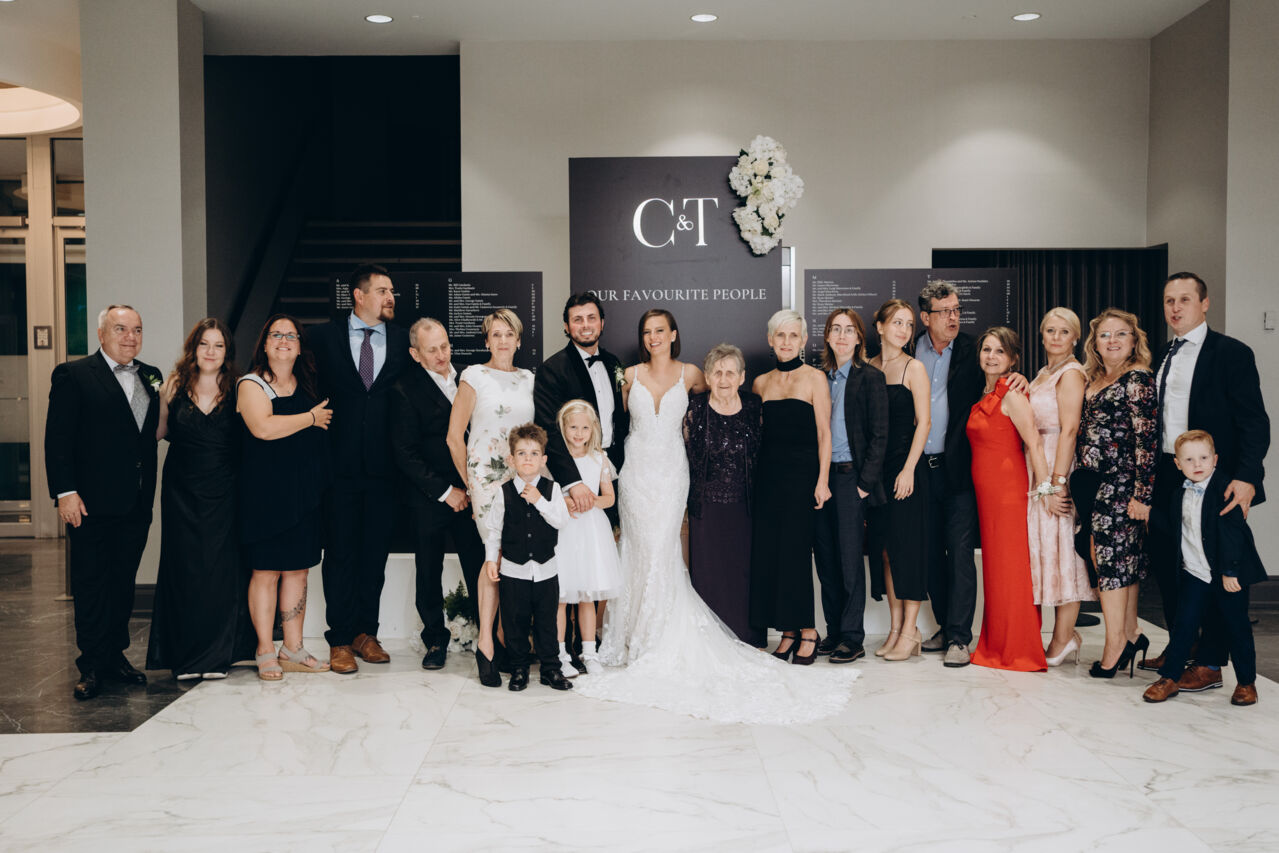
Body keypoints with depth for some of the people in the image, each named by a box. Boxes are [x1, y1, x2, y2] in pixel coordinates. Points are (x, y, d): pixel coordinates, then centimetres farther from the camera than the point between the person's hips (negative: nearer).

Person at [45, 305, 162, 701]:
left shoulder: (150, 376, 13)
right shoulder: (72, 375, -3)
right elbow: (58, 438, -8)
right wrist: (65, 492, -15)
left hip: (136, 504, 5)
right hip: (92, 504, -5)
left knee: (124, 582, 13)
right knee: (91, 586, 2)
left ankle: (116, 655, 25)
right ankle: (92, 666, 11)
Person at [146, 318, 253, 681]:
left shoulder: (238, 389, 0)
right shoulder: (174, 387, 5)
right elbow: (161, 430, 16)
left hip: (224, 494, -1)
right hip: (182, 491, 1)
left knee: (222, 568, 0)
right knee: (184, 567, 4)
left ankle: (217, 654, 11)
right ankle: (186, 655, 14)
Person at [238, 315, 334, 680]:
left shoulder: (307, 385, 14)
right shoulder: (252, 384, -4)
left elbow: (323, 426, 26)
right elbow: (263, 428, -20)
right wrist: (312, 418, -11)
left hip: (303, 492, 6)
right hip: (266, 489, -6)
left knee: (298, 569, 8)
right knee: (266, 571, -1)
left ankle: (293, 650, 16)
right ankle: (265, 653, 8)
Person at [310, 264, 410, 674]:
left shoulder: (402, 340, 7)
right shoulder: (325, 335, 3)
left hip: (383, 466, 2)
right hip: (339, 465, -2)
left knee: (376, 553, 9)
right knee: (340, 554, 3)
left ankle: (366, 632, 21)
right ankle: (341, 639, 11)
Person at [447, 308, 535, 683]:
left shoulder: (528, 379, 14)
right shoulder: (474, 376, 1)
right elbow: (454, 436, 2)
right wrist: (470, 483, 4)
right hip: (487, 474, -4)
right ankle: (486, 642, -9)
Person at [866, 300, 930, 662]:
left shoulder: (914, 367, -3)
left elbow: (923, 421, -7)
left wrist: (909, 469, -14)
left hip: (906, 465, -5)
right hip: (875, 467, 5)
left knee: (907, 545, -4)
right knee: (883, 547, 7)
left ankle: (910, 631, 3)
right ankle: (895, 628, 15)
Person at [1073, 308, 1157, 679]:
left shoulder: (1138, 378, -8)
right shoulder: (1094, 379, 15)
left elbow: (1146, 438, -13)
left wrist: (1142, 493, -17)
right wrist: (1077, 484, 13)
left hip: (1120, 485, -7)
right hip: (1092, 483, 7)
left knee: (1111, 559, -5)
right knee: (1123, 561, 11)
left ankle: (1116, 644, 2)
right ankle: (1130, 634, 19)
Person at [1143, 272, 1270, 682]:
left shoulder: (1232, 353, -7)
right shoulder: (1162, 356, 13)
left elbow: (1254, 422, -12)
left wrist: (1246, 478, -23)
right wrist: (1148, 477, 9)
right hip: (1166, 479, 7)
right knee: (1167, 564, 13)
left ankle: (1210, 664, 11)